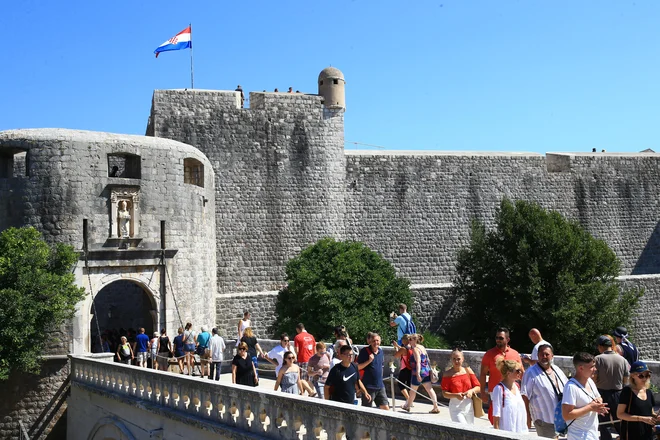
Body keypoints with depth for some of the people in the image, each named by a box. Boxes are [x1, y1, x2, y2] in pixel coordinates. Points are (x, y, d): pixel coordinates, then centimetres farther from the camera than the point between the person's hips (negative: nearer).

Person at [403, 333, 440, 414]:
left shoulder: (415, 349, -15)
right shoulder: (422, 347, 11)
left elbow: (418, 362, -24)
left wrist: (418, 374, -29)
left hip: (419, 372, -8)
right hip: (427, 371, 8)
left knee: (413, 390, 9)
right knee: (430, 389, 3)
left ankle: (407, 406, 25)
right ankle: (436, 407, -4)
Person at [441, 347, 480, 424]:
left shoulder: (468, 371, 4)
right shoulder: (447, 374, -5)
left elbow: (478, 388, 5)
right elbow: (444, 393, -7)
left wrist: (471, 391, -16)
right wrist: (456, 395, -24)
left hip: (469, 406, 4)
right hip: (456, 407, -4)